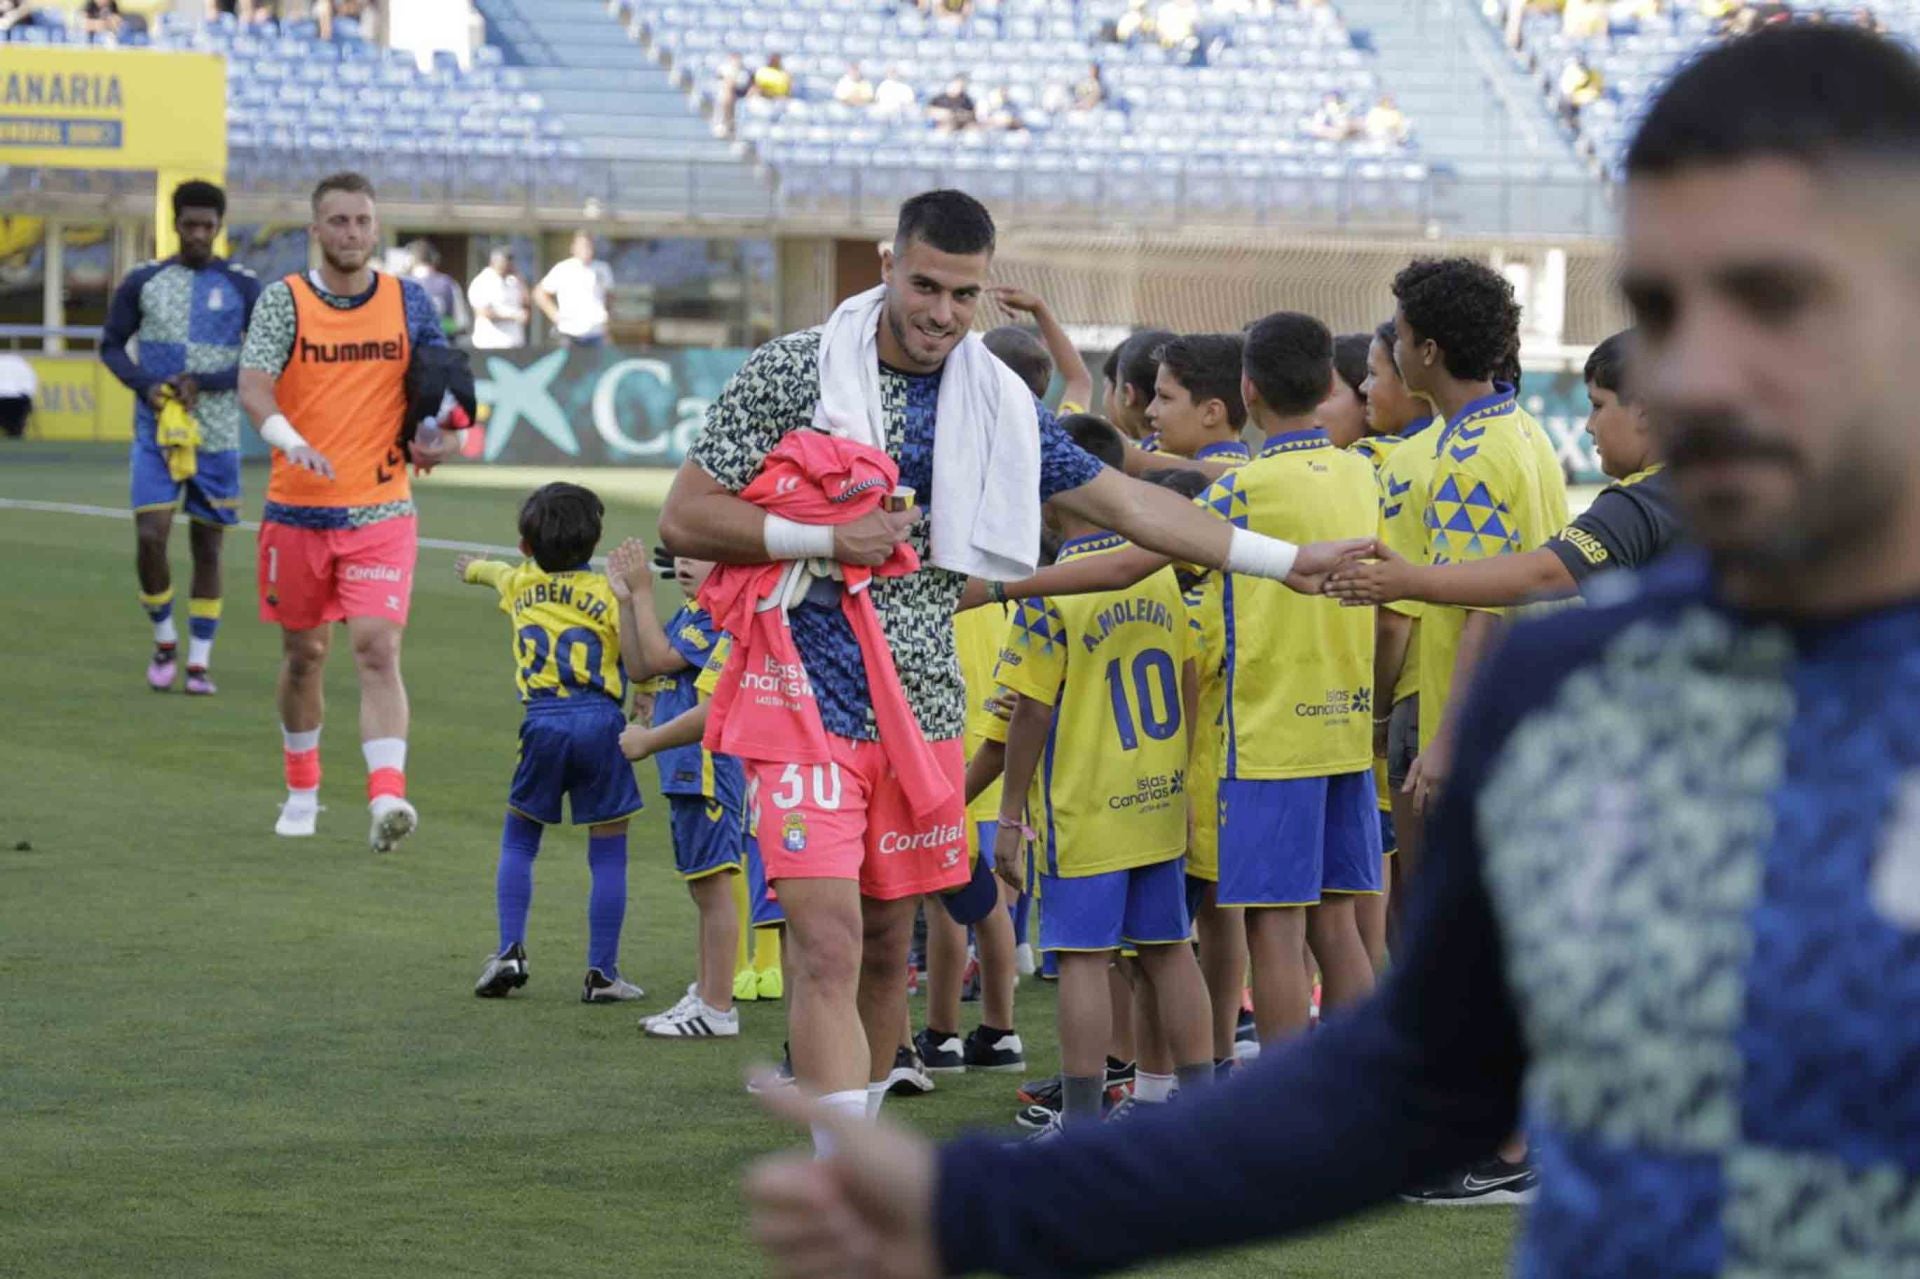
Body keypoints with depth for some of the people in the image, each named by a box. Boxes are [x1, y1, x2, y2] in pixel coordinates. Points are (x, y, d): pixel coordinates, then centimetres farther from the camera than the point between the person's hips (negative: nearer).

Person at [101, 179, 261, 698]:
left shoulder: (242, 286, 0)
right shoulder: (143, 281, 3)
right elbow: (112, 345, 10)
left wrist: (203, 383, -13)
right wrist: (144, 384, -10)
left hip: (217, 436, 0)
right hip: (156, 432, 0)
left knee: (207, 548, 4)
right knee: (150, 538, -12)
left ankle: (199, 661, 13)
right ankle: (164, 640, 10)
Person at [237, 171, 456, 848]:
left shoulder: (408, 302, 4)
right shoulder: (284, 299, -3)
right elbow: (253, 387, -17)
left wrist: (444, 436, -6)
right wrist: (292, 442, -36)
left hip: (381, 512, 0)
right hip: (297, 508, 0)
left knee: (378, 648, -14)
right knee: (304, 653, 12)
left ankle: (387, 798, -23)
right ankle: (302, 791, 30)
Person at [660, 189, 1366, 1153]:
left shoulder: (996, 403, 7)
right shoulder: (791, 371, -6)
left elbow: (1126, 503, 12)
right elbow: (684, 520, -6)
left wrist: (1287, 560, 10)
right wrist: (827, 539, -17)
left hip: (922, 707, 5)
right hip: (806, 701, -5)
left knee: (886, 947, 12)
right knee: (828, 947, -15)